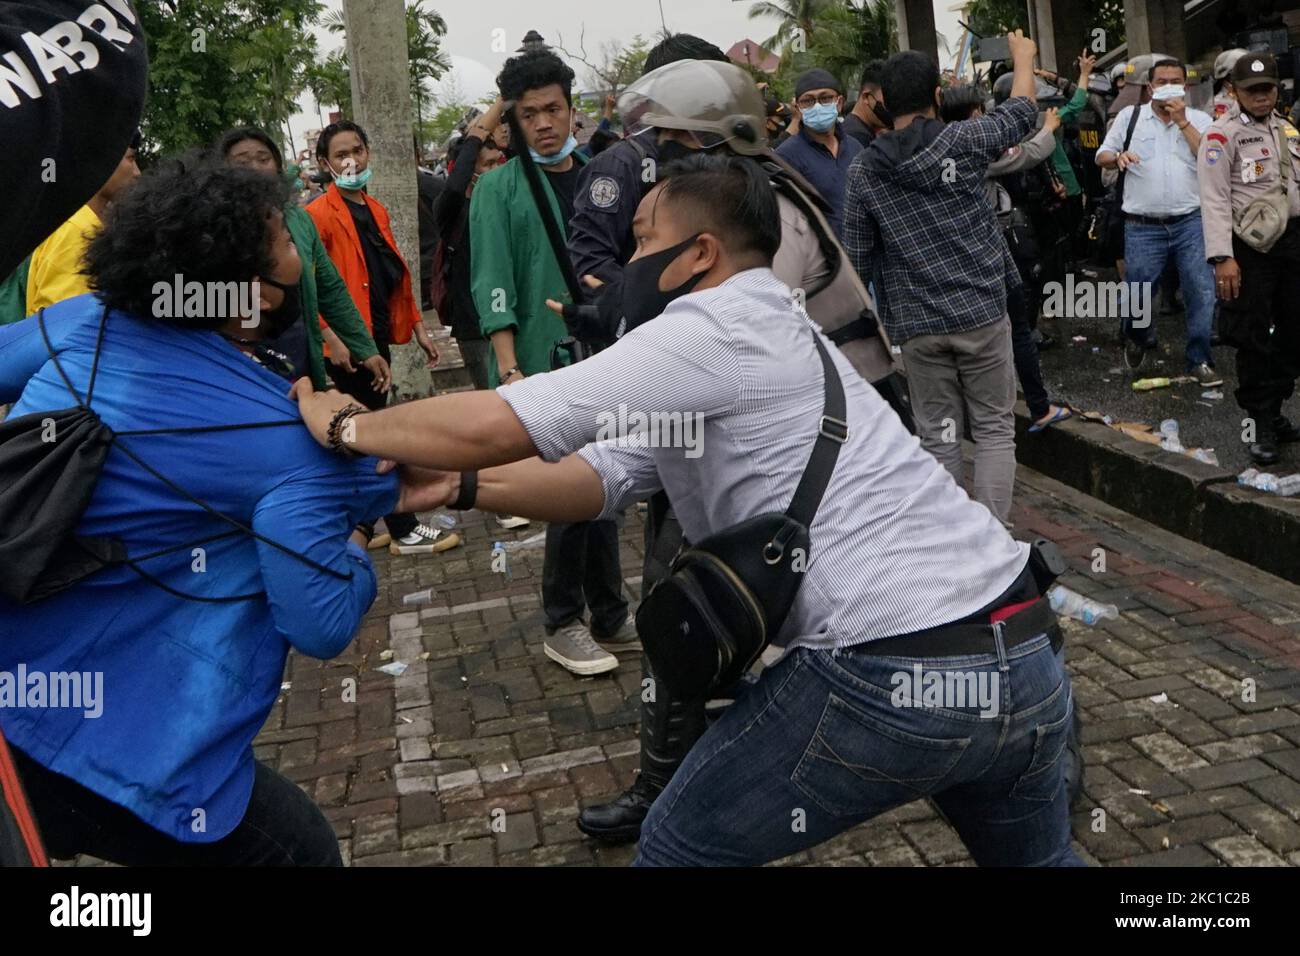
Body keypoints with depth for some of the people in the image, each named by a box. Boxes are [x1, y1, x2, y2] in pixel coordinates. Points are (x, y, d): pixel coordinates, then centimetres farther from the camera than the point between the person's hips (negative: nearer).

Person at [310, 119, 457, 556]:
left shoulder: (376, 210, 15)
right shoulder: (319, 215, -10)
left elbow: (395, 274, 19)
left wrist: (417, 326, 16)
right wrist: (331, 335, -23)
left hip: (378, 337, 8)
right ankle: (403, 530, 6)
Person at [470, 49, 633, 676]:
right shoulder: (499, 188, -2)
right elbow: (493, 285, -9)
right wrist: (508, 369, -17)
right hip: (544, 365, -5)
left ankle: (608, 617, 23)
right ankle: (564, 624, 14)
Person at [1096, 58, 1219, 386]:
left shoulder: (1199, 120, 7)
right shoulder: (1130, 116, 7)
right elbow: (1101, 156, 10)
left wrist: (1182, 121, -10)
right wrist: (1118, 156, -14)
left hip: (1191, 222, 0)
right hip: (1143, 226, 0)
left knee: (1203, 293, -4)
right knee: (1136, 295, 4)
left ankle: (1199, 359, 8)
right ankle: (1138, 338, 35)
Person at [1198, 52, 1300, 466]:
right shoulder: (1223, 133, -6)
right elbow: (1215, 199, -12)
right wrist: (1223, 258, -20)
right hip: (1250, 246, -6)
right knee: (1253, 338, -3)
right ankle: (1262, 426, 6)